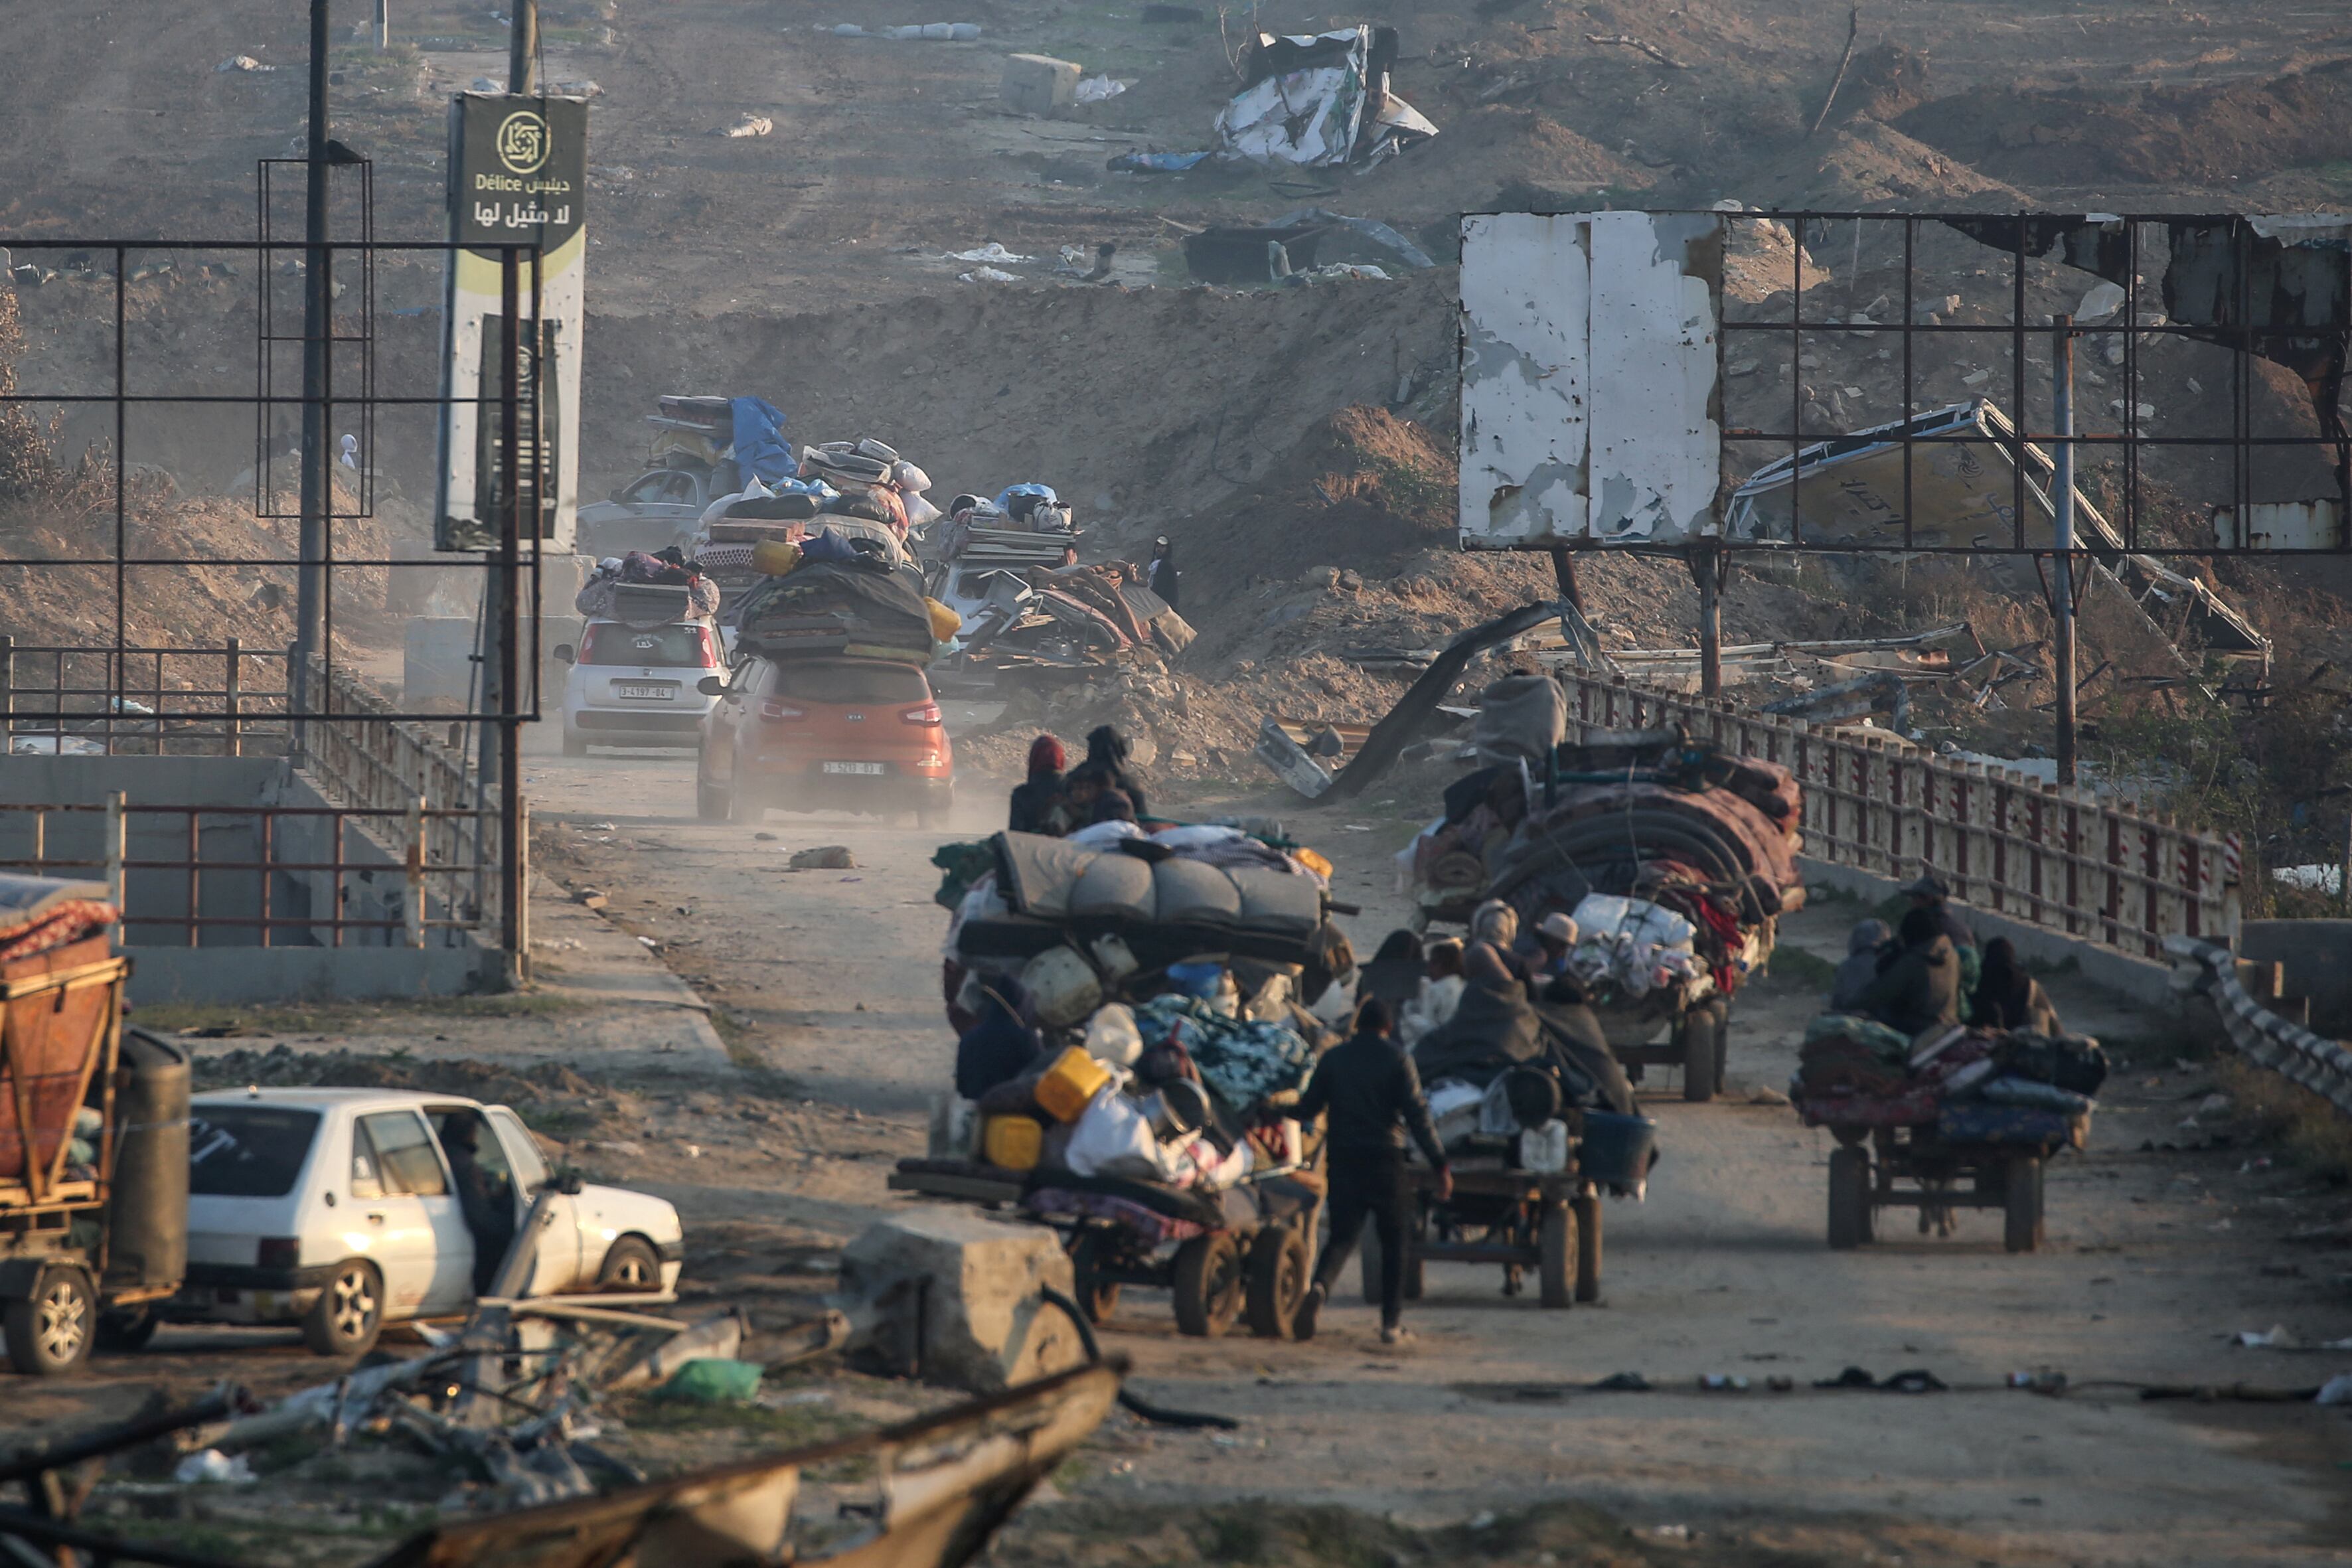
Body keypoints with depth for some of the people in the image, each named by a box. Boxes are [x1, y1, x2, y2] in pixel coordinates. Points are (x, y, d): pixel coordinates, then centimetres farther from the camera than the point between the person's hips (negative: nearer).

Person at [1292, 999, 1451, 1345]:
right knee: (1392, 1241, 9)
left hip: (1343, 1159, 2)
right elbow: (1417, 1115, -10)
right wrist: (1439, 1164, -10)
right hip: (1384, 1158, -2)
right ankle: (1392, 1323, 7)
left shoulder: (1333, 1059, 5)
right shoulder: (1396, 1061, -4)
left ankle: (1319, 1287, -27)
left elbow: (1307, 1109, 9)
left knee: (1343, 1235, 4)